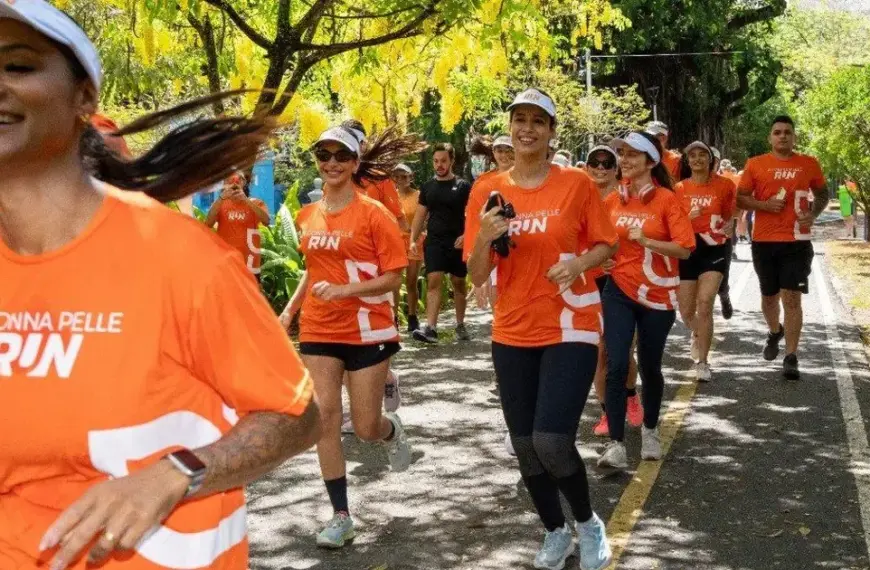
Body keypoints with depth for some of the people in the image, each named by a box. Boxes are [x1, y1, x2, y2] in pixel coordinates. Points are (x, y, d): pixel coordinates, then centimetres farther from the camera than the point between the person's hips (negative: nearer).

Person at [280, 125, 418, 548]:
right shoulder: (308, 216, 5)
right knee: (324, 420, -3)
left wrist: (344, 289, -23)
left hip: (367, 331, -4)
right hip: (319, 331, 4)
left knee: (365, 428, 3)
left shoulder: (373, 213, -11)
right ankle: (341, 516, 8)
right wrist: (290, 310, 12)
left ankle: (392, 431, 42)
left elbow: (392, 278, -12)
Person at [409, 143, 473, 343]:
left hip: (457, 243, -1)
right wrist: (413, 239, 2)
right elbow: (420, 215, 12)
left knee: (459, 283, 8)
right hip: (434, 241, 2)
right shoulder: (427, 187, 9)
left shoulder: (463, 186, -1)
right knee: (433, 281, -12)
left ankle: (460, 325, 22)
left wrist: (466, 235, -18)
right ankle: (431, 328, -20)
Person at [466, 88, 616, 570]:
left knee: (551, 440, -15)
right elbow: (477, 275, -1)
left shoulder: (577, 183, -6)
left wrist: (580, 262, -17)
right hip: (512, 334, 4)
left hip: (570, 330, -3)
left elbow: (606, 245, 3)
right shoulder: (487, 191, 0)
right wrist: (485, 237, -20)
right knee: (525, 446, 9)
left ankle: (588, 523, 14)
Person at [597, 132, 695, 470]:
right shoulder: (614, 200, 2)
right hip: (619, 291, 2)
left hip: (657, 295, -2)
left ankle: (650, 431, 35)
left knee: (649, 366, 11)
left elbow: (685, 249, -14)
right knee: (616, 366, -9)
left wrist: (646, 240, -24)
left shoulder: (667, 199, -9)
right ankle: (616, 444, -7)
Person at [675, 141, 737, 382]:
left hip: (715, 248, -2)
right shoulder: (679, 188, 1)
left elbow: (732, 212, 17)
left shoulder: (724, 185, -1)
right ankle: (698, 335, 44)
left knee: (705, 303, -16)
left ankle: (702, 361, -6)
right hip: (687, 250, 2)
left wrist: (730, 224, 1)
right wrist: (688, 218, -12)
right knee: (686, 311, 7)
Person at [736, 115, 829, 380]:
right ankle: (775, 332, 46)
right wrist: (764, 204, -14)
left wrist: (813, 214, -4)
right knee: (769, 296, 16)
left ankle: (791, 358, -5)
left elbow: (822, 194, 15)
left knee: (792, 298, -7)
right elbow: (740, 199, 4)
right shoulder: (755, 164, 1)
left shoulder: (809, 164, 3)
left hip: (797, 241, -1)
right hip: (764, 241, 1)